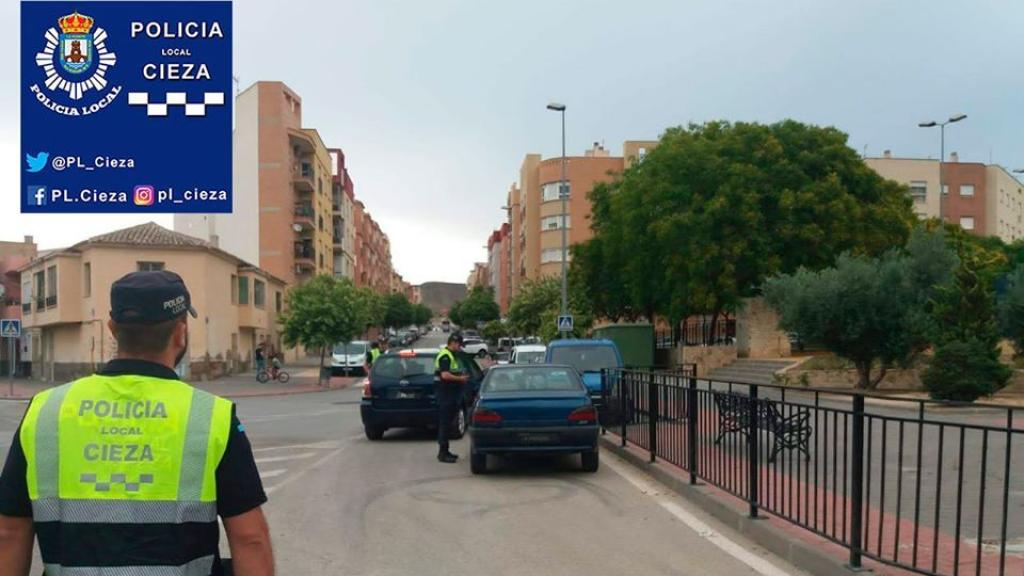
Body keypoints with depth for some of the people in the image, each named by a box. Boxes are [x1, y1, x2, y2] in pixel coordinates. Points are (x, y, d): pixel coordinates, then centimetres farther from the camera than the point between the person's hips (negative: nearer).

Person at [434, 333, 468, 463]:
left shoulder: (451, 355, 18)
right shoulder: (445, 356, -15)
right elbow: (445, 375, -25)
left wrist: (460, 376, 12)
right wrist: (460, 378, -16)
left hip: (450, 393, 11)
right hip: (445, 393, -11)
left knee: (446, 422, 14)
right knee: (445, 423, -8)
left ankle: (444, 451, 21)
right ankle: (442, 453, -5)